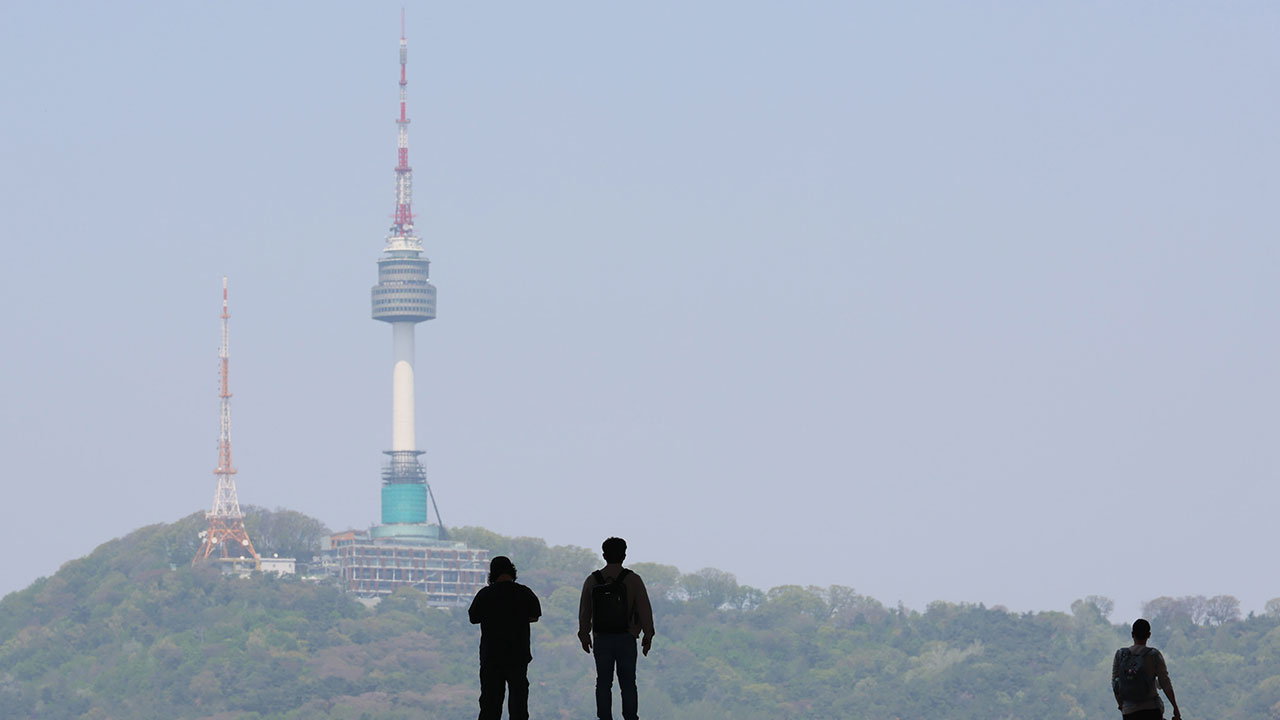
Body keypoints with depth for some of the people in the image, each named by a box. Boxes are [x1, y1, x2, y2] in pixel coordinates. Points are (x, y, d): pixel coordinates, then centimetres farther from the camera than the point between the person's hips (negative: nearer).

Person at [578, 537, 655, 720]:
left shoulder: (592, 581, 2)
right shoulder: (633, 580, -6)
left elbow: (584, 611, 9)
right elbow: (644, 609, -4)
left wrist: (584, 635, 20)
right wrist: (648, 635, 6)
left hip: (601, 639, 2)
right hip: (626, 640, -2)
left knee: (603, 683, 6)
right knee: (628, 684, 2)